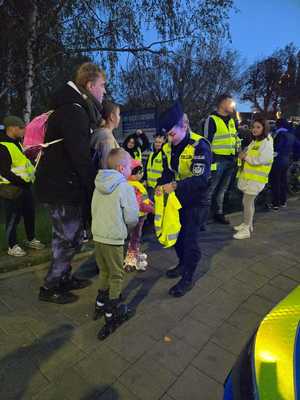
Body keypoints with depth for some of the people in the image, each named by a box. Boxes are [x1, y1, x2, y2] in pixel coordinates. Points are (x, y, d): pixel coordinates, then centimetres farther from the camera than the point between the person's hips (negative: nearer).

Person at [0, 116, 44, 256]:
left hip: (25, 185, 9)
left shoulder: (17, 142, 12)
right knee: (13, 218, 2)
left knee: (30, 213, 16)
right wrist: (22, 183, -20)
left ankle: (31, 239, 33)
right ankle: (12, 246, 17)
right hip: (12, 188, -9)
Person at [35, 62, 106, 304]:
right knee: (68, 239, 2)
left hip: (62, 185, 10)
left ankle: (63, 279, 35)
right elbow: (81, 158, -25)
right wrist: (94, 189, -16)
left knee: (72, 236, 19)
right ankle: (50, 288, 19)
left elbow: (81, 153, 18)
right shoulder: (74, 111, -18)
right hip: (63, 188, -10)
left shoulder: (75, 109, 16)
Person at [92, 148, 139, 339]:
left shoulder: (99, 185, 5)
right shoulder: (125, 187, -15)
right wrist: (127, 227, 8)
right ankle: (112, 314, 20)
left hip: (97, 235, 7)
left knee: (104, 271, 24)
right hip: (114, 239, -6)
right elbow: (132, 218, -13)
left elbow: (94, 210, 11)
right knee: (117, 275, 10)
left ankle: (101, 304, 38)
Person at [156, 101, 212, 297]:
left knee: (190, 239, -2)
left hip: (196, 201, -7)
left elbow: (201, 179, -30)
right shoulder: (168, 147, -1)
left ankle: (188, 278, 16)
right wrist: (161, 185, -11)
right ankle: (183, 264, 41)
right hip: (178, 198, 7)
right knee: (176, 233, 18)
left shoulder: (200, 145, -23)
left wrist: (175, 186, -36)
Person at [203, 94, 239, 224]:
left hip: (230, 160, 8)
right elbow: (207, 141, -11)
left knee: (222, 189, 14)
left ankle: (218, 213, 24)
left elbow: (236, 138, 25)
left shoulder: (232, 121, 18)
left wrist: (237, 155, 17)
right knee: (210, 189, -6)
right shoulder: (212, 119, -6)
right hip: (218, 160, -7)